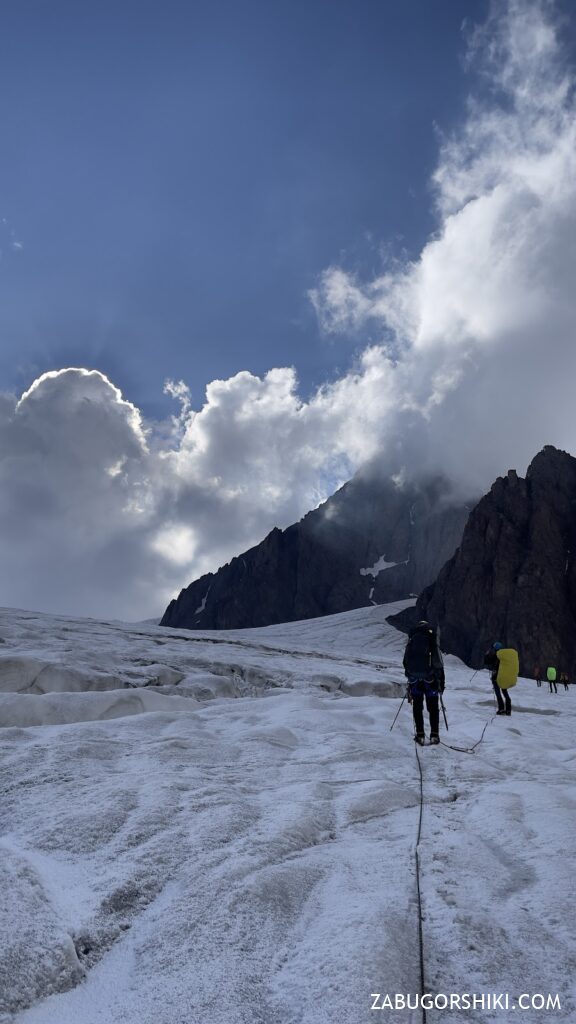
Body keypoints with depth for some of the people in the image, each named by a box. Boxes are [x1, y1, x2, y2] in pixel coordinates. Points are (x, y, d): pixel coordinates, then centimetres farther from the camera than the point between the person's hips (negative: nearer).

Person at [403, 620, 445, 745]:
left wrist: (409, 676, 24)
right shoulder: (432, 642, -4)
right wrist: (442, 682, 4)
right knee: (433, 707, 9)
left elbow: (406, 662, 11)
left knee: (417, 707, 10)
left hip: (414, 679, 2)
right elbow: (439, 664, -3)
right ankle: (434, 735, 5)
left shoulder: (411, 642, 4)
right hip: (430, 679, -2)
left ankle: (420, 735, 5)